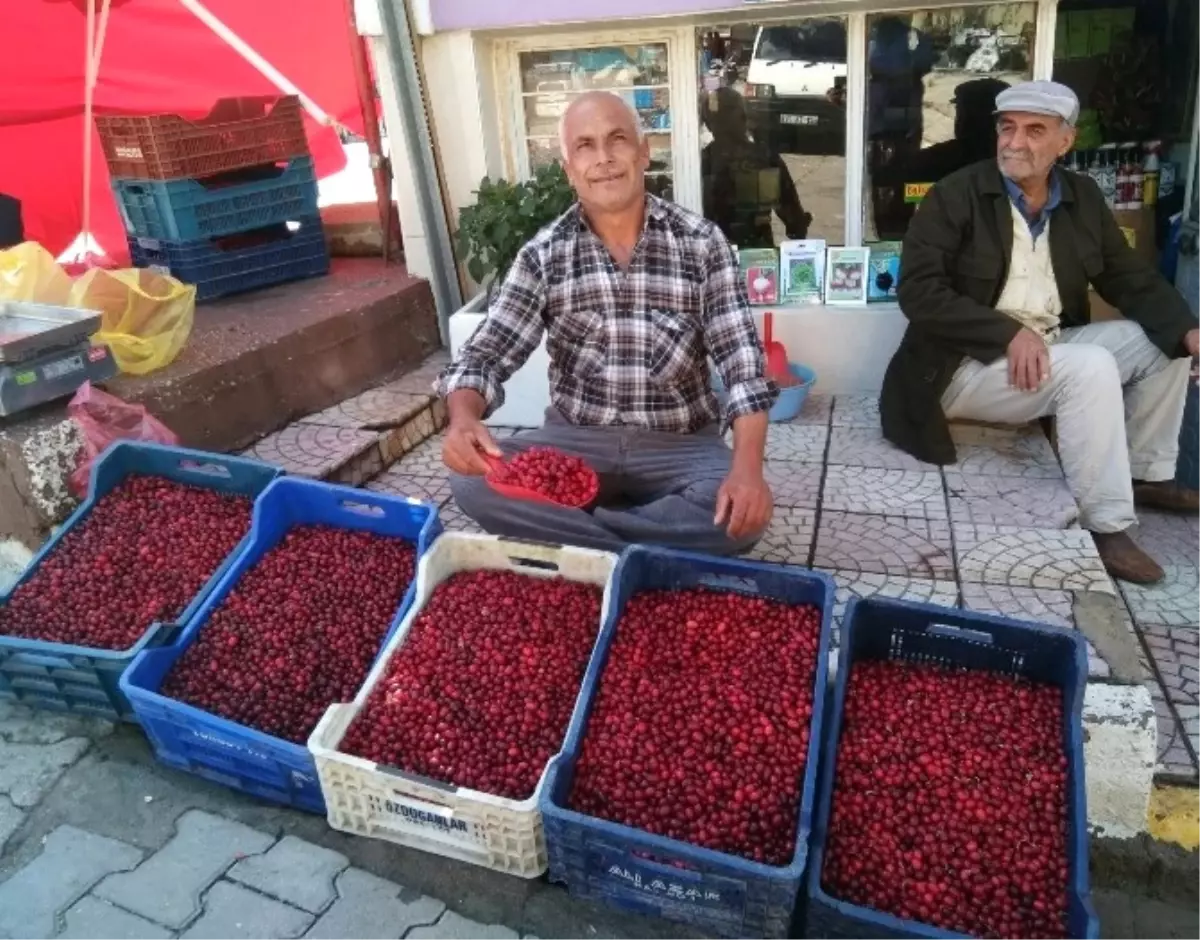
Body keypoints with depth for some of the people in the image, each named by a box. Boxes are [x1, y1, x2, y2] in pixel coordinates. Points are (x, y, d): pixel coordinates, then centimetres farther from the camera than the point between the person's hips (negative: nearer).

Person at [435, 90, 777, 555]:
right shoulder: (543, 254, -1)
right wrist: (464, 417, -30)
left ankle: (570, 531, -15)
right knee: (473, 482, -24)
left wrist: (747, 466, -26)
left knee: (741, 514, -30)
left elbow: (740, 358, -9)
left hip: (680, 445, 0)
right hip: (575, 440, 1)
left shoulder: (701, 243, -4)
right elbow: (488, 351, -5)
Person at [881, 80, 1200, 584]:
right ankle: (1104, 527, -19)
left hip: (1050, 346, 7)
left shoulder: (1083, 197, 8)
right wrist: (1009, 333, -27)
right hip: (969, 362, -7)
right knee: (1091, 368, -28)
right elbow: (917, 290, -19)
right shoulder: (955, 195, -9)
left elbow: (1131, 277, 8)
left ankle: (1147, 475, 18)